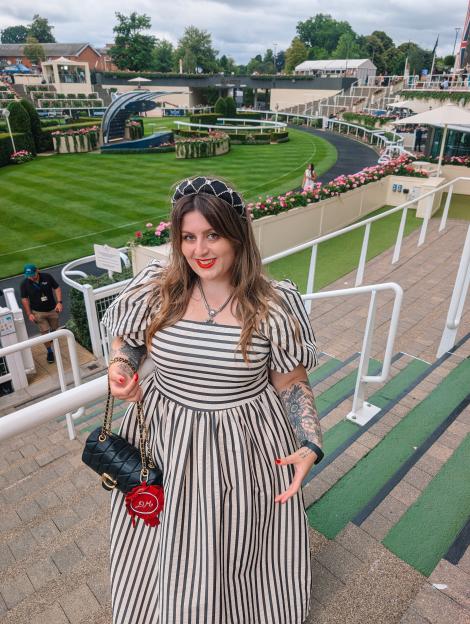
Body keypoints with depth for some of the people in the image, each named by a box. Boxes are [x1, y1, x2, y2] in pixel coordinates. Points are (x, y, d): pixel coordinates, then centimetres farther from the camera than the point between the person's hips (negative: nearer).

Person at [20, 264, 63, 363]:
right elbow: (24, 299, -5)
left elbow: (57, 288, -5)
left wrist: (59, 302, -16)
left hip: (52, 309, 1)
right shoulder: (24, 284, -13)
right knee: (45, 332, -1)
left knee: (54, 328, 19)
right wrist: (29, 314, -9)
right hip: (38, 312, -1)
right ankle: (49, 351, 18)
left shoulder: (47, 277, -14)